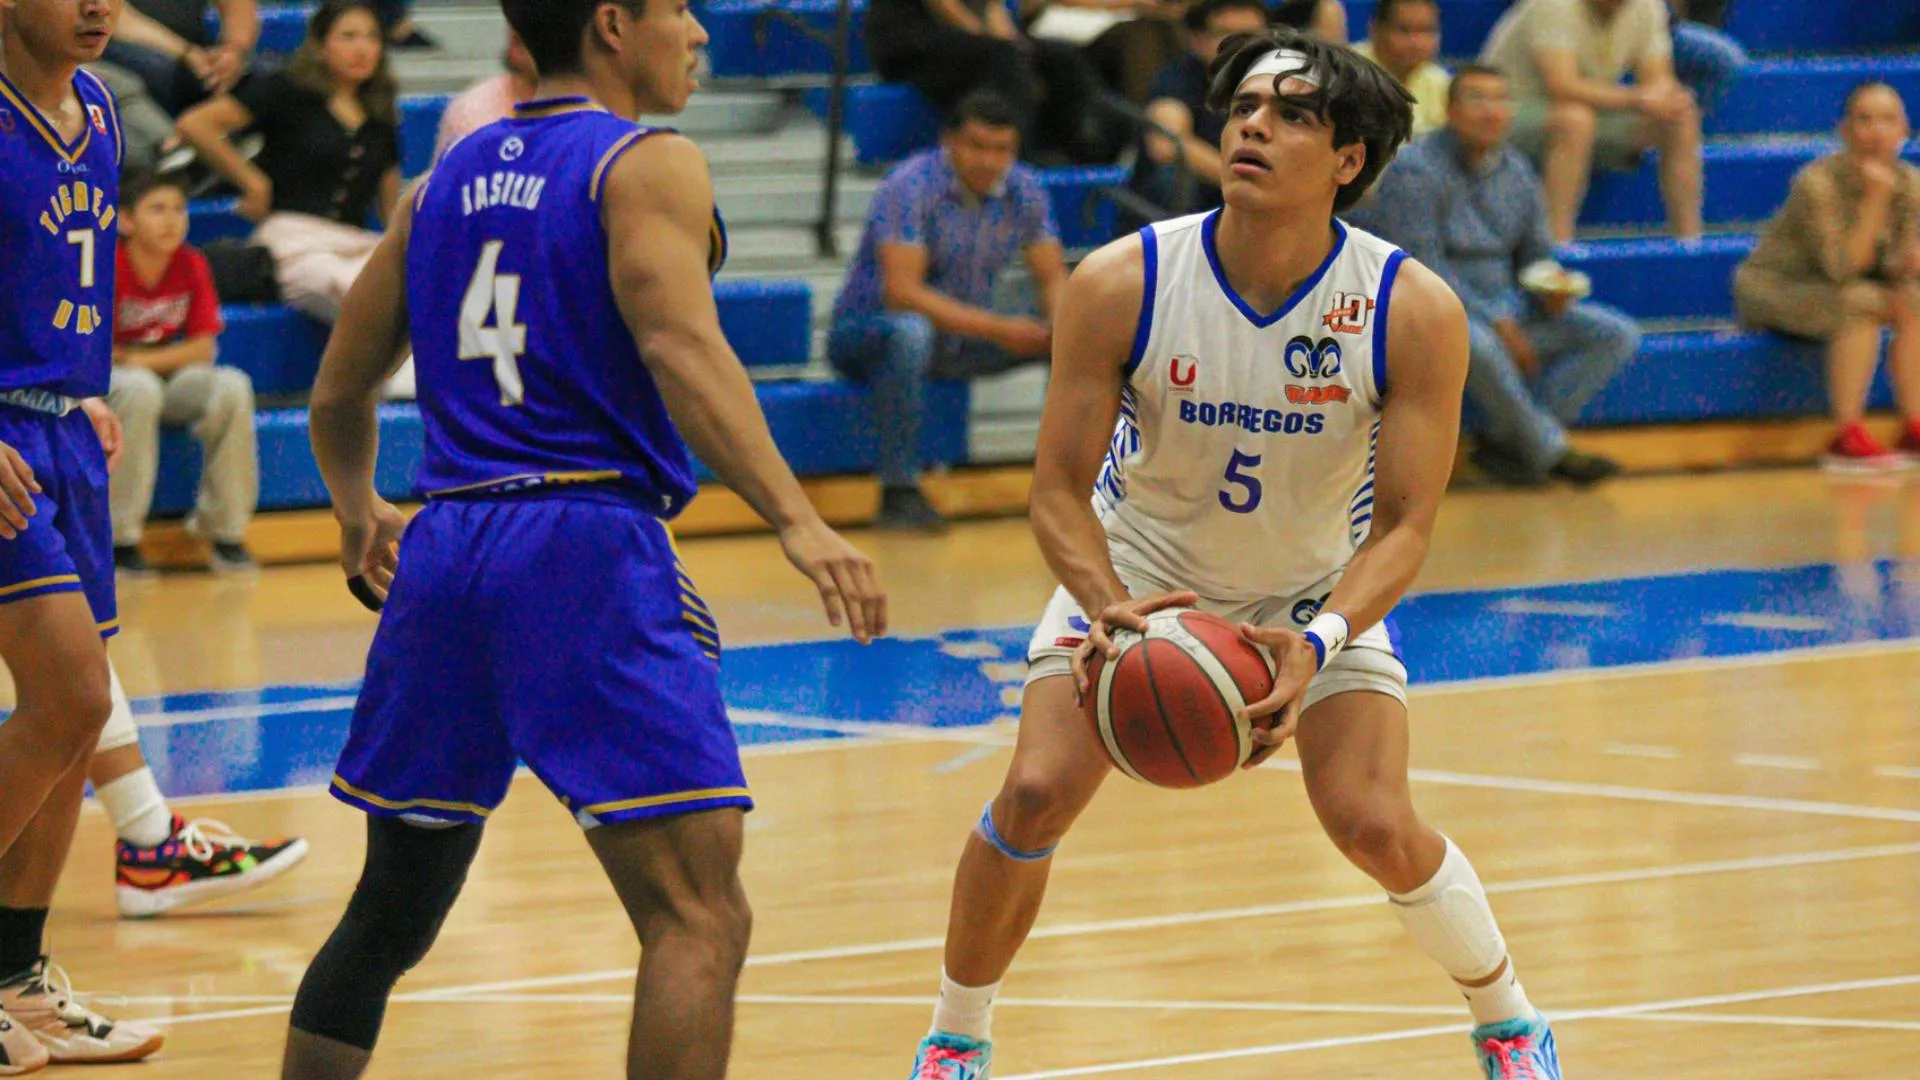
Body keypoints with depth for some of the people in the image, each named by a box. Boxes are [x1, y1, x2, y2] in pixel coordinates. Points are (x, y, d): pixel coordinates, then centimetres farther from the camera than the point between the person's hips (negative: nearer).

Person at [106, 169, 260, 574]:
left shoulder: (192, 265, -3)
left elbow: (203, 349, -4)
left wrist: (143, 359, -16)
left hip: (173, 381, 4)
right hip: (104, 387, -4)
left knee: (233, 386, -24)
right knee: (140, 388, -38)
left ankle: (225, 531, -11)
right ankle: (121, 540, -29)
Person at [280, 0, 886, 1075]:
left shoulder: (449, 178, 19)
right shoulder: (649, 166, -1)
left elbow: (339, 395, 25)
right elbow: (681, 349, -19)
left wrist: (360, 512, 45)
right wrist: (798, 521, -27)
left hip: (442, 550, 7)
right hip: (585, 548, -7)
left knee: (393, 909, 21)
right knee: (700, 919, -11)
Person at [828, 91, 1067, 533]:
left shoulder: (1024, 192, -3)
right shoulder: (911, 187, -22)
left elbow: (1053, 280, 1)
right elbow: (902, 292, -31)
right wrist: (995, 329, -37)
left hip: (965, 336, 6)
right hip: (867, 330, -6)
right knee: (911, 331, -41)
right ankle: (899, 492, -36)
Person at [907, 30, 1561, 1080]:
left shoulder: (1414, 312, -26)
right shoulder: (1119, 285, -25)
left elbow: (1405, 522, -22)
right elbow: (1060, 488, -18)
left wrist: (1320, 643, -39)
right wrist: (1111, 608, -37)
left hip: (1319, 588, -1)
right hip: (1140, 569, 1)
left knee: (1375, 826, -15)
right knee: (1034, 795, -15)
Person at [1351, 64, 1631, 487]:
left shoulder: (1517, 172, 10)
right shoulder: (1415, 171, -13)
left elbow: (1536, 254, 19)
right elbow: (1421, 269, -19)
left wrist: (1552, 288, -7)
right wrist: (1497, 322, -23)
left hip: (1503, 310, 7)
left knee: (1618, 335, -7)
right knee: (1478, 343, -42)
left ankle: (1505, 438, -17)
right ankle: (1548, 450, -21)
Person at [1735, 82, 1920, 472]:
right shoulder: (1818, 182, -25)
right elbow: (1844, 268, -30)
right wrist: (1876, 199, -35)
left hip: (1831, 292, 7)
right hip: (1773, 288, -7)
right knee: (1861, 301, -30)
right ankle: (1846, 436, -31)